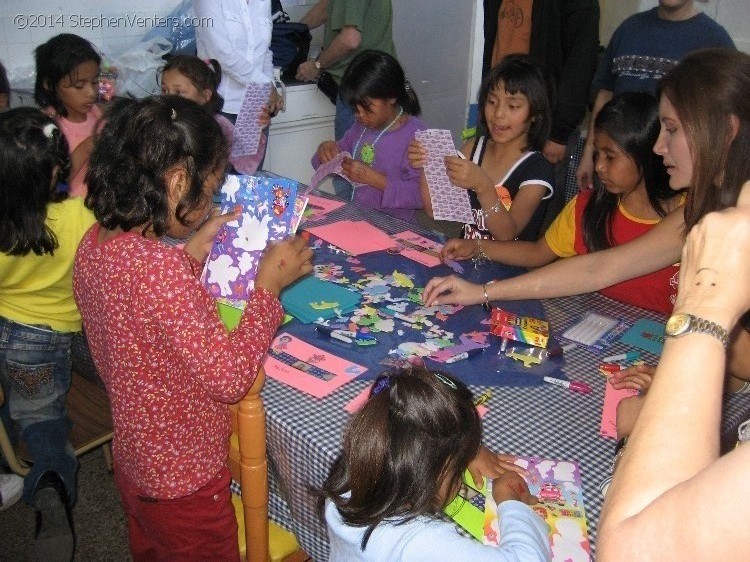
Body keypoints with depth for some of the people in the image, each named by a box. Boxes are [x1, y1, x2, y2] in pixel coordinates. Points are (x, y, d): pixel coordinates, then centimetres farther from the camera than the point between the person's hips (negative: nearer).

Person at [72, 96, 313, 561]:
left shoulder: (95, 243, -7)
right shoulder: (159, 268, -33)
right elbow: (230, 377, -28)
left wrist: (193, 253, 2)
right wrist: (269, 284, -20)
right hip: (185, 487, -8)